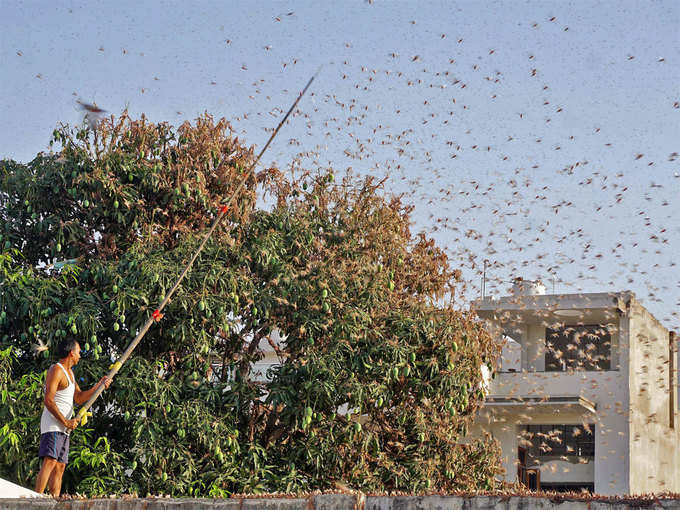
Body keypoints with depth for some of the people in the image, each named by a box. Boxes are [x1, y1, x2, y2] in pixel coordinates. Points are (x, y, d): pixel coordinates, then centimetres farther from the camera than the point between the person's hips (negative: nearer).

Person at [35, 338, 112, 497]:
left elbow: (79, 398, 25)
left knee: (60, 466, 4)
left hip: (64, 428, 10)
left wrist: (99, 385, 15)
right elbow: (48, 401, -17)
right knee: (50, 461, -22)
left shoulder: (69, 372, 23)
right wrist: (65, 421, -19)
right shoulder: (56, 370, -9)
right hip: (53, 424, -10)